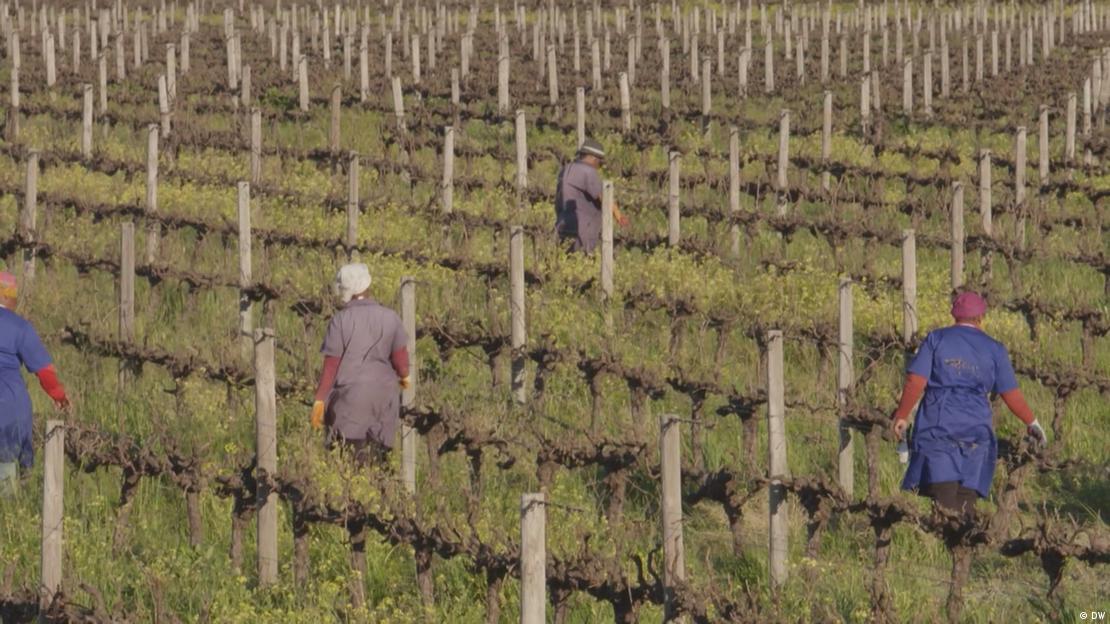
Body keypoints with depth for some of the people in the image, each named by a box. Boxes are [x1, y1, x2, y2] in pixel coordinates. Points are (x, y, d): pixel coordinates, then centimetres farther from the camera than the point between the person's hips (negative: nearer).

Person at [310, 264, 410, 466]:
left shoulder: (340, 320, -8)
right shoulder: (390, 318, 0)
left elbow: (330, 365, -6)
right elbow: (400, 356, 7)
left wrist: (320, 399, 1)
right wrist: (404, 375, 29)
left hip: (349, 392, -3)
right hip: (383, 394, 3)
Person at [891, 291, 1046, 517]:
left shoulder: (936, 339, 5)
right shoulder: (993, 349, 9)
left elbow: (916, 381, -3)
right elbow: (1011, 395, 9)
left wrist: (902, 416, 5)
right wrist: (1031, 422, 21)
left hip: (936, 425, -2)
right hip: (976, 429, 2)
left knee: (943, 498, -11)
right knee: (966, 501, 5)